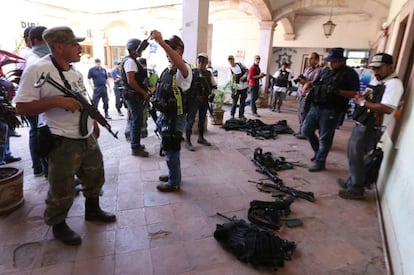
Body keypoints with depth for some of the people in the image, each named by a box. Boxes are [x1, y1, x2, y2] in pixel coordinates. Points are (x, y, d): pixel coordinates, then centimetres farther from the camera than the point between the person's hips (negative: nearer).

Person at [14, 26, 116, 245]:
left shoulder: (74, 70, 9)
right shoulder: (37, 70, -15)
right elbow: (21, 108, -17)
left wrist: (94, 122, 19)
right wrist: (57, 101, -27)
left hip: (88, 138, 8)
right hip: (63, 143, -8)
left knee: (95, 177, 21)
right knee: (62, 191, 6)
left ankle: (92, 210, 44)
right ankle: (58, 225, 32)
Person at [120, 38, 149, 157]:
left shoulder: (131, 60, 16)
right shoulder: (130, 61, -15)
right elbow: (131, 81, -25)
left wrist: (144, 91, 14)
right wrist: (144, 92, -17)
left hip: (134, 95, 11)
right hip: (134, 95, -11)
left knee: (134, 120, 16)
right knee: (137, 121, -5)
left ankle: (135, 144, 28)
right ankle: (135, 148, 3)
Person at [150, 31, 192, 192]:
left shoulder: (183, 69, -17)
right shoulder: (168, 70, 13)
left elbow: (181, 65, -43)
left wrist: (161, 43, -51)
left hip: (175, 118, -9)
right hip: (165, 116, 9)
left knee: (172, 150, 3)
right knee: (169, 149, 22)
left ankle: (174, 183, 20)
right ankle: (173, 174, 41)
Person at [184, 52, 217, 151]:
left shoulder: (209, 73, 8)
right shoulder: (193, 72, -6)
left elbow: (214, 86, 13)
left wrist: (209, 92, -4)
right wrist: (196, 95, -16)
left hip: (204, 99, 5)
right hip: (193, 99, -5)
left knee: (202, 119, 16)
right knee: (190, 119, -5)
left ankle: (201, 137, 31)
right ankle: (188, 141, 2)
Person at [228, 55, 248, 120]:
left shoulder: (240, 64, 0)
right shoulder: (231, 69, -3)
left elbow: (247, 70, 8)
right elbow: (231, 80, -5)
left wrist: (244, 76, -11)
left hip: (244, 86, 2)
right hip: (237, 87, -2)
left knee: (243, 102, 9)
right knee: (234, 102, 0)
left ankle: (241, 115, 21)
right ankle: (232, 114, 16)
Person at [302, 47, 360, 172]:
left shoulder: (350, 73, -5)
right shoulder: (324, 71, 13)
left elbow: (355, 93, -10)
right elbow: (315, 85, 19)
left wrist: (338, 92, -23)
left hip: (330, 111, -7)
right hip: (315, 107, 7)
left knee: (324, 138, 1)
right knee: (306, 130, 10)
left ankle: (320, 162, 15)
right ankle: (318, 151, 32)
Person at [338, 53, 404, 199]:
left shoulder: (394, 83, -16)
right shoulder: (375, 80, 14)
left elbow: (387, 108, -28)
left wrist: (363, 103, -20)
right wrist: (360, 97, -3)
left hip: (371, 128, -9)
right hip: (362, 123, 10)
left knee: (355, 156, -2)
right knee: (353, 154, 18)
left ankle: (356, 189, 13)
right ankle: (351, 181, 34)